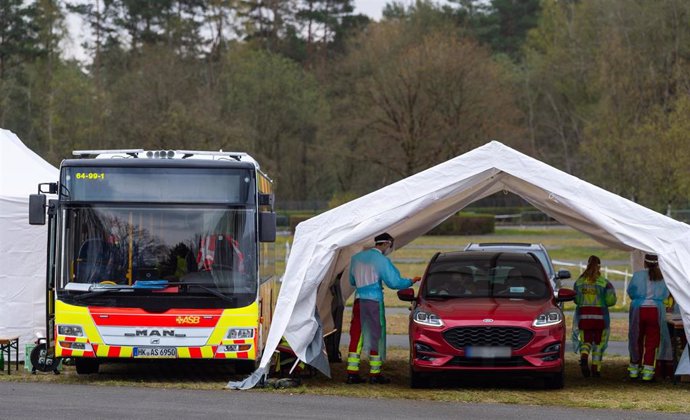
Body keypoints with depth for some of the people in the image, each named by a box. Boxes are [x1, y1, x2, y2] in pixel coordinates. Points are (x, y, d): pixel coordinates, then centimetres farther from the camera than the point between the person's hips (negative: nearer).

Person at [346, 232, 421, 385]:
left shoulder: (356, 257, 12)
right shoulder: (381, 260, -8)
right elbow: (394, 282, -9)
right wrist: (411, 281, 7)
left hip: (358, 300, 6)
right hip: (374, 301, -6)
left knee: (356, 336, 7)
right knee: (376, 336, 2)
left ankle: (352, 372, 2)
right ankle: (375, 373, 3)